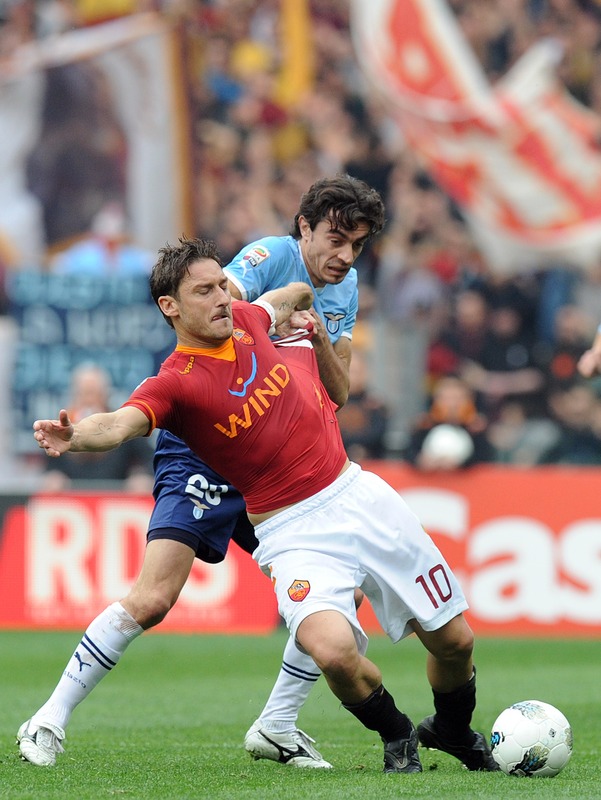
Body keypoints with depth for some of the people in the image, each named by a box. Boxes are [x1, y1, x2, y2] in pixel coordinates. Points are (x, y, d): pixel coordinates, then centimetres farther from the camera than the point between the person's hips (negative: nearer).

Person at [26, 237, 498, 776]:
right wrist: (73, 437, -53)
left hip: (360, 494, 6)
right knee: (332, 649, -31)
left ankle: (454, 731, 42)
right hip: (294, 533, -6)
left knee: (455, 642, 8)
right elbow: (118, 425, -37)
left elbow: (292, 296, 29)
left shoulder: (246, 322, 3)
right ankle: (397, 737, 1)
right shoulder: (176, 383, -15)